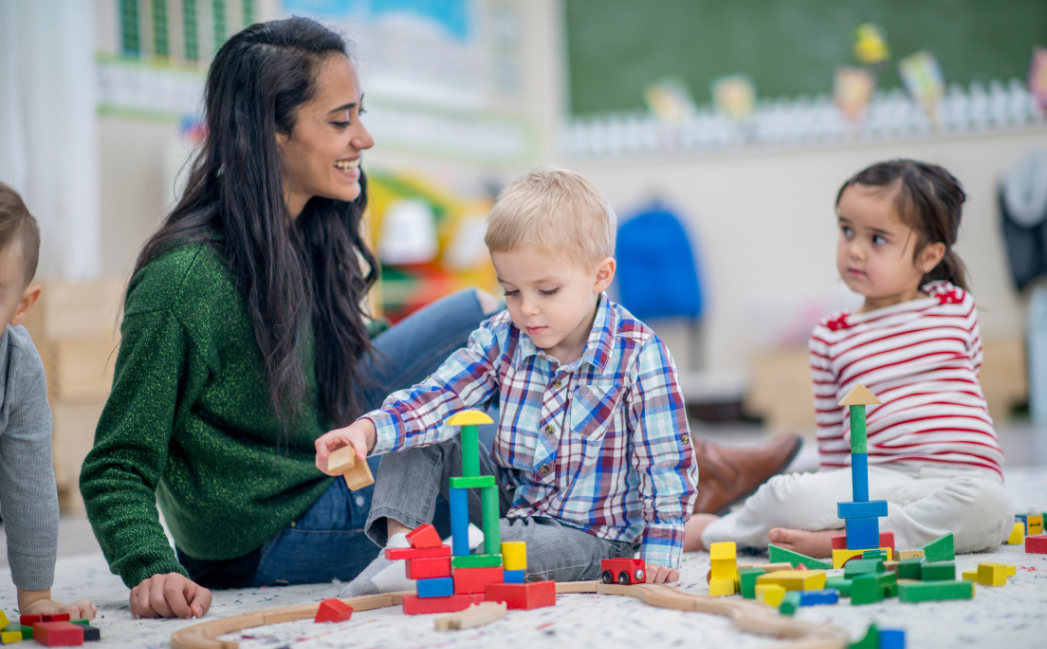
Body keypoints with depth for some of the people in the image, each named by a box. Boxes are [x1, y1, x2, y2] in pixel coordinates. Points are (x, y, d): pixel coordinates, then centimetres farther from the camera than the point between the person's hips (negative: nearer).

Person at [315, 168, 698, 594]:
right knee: (423, 440, -6)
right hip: (507, 500, 5)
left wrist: (659, 552, -22)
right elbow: (439, 397, -13)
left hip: (588, 535, -5)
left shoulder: (637, 355, -19)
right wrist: (369, 430, -31)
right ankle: (400, 541, -19)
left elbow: (666, 461, -16)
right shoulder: (502, 339, -5)